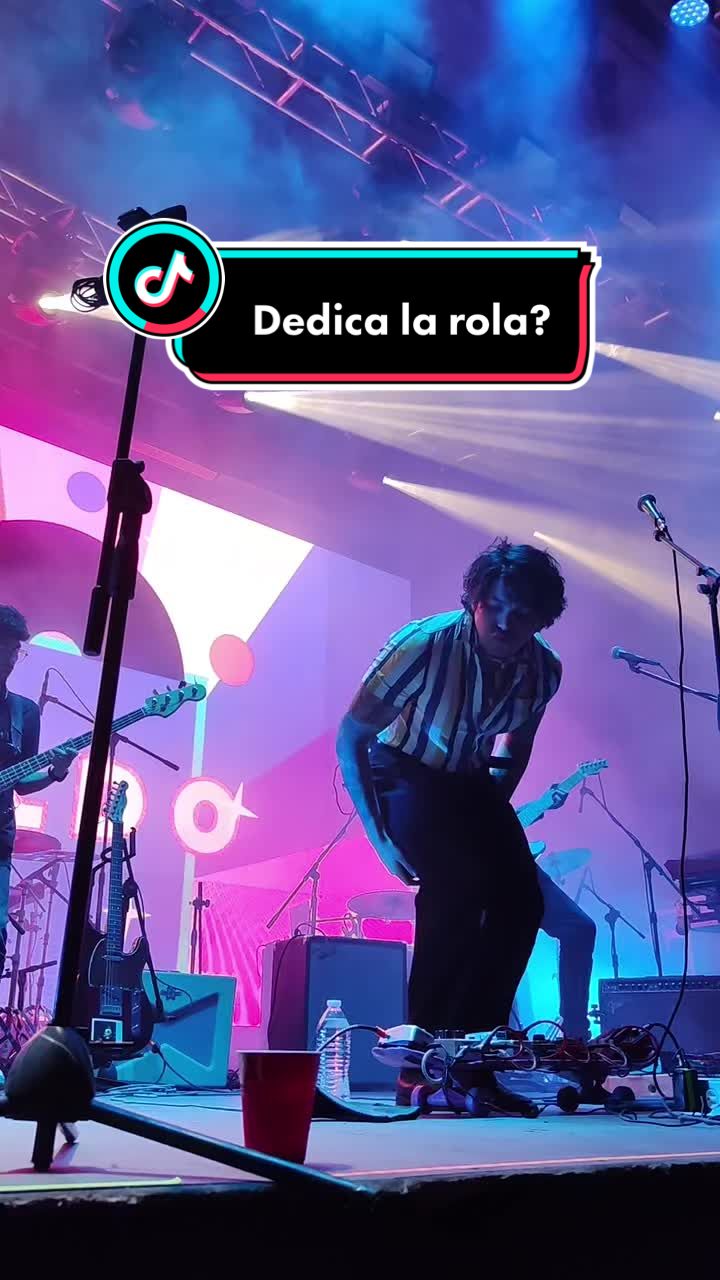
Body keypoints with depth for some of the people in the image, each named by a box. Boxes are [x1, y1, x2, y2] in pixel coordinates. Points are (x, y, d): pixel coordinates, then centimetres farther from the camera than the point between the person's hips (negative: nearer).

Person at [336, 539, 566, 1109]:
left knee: (521, 900, -12)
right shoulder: (426, 643, -29)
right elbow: (350, 738, -20)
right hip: (404, 774, -5)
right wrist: (379, 835, -23)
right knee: (459, 887, -27)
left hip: (472, 784, 5)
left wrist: (496, 807, 1)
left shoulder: (544, 670, -14)